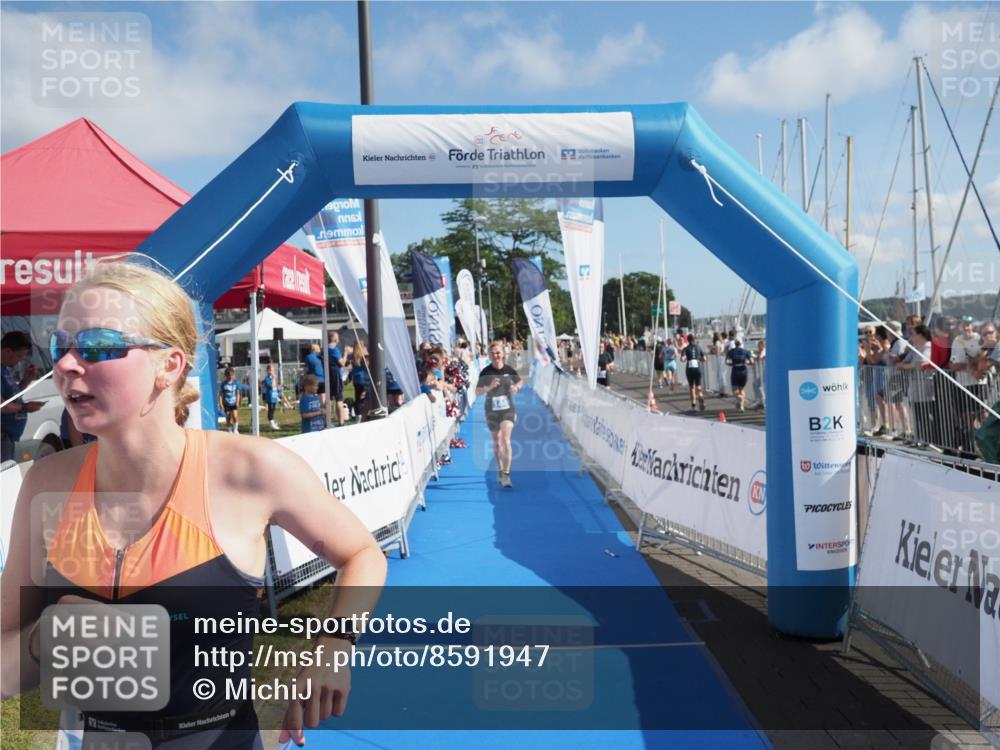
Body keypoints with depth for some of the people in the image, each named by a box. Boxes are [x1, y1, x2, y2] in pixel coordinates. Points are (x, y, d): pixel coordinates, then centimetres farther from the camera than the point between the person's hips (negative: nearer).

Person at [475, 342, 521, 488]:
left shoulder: (509, 370, -4)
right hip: (492, 410, 1)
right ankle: (500, 470, 33)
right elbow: (477, 392, -9)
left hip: (508, 409, -1)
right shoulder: (485, 372, -8)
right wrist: (489, 387, -26)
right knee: (496, 441, 14)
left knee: (505, 440, -14)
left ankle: (506, 474, -13)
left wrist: (516, 387, -8)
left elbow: (519, 382, 14)